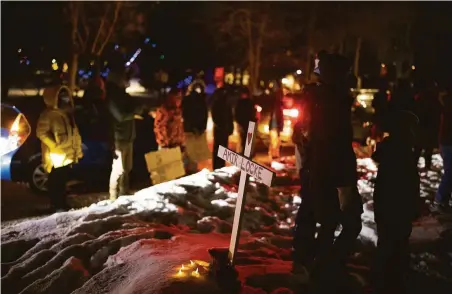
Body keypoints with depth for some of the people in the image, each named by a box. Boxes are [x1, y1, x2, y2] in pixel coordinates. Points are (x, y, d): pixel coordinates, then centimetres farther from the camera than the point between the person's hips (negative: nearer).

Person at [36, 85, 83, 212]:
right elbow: (41, 132, -17)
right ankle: (57, 205, 7)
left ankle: (62, 204, 26)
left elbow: (74, 133, 19)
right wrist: (54, 143, -20)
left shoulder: (67, 112, 15)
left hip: (67, 155, 8)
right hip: (56, 156, -8)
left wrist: (77, 150, 17)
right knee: (56, 181, -1)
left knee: (63, 181, 16)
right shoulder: (48, 114, -12)